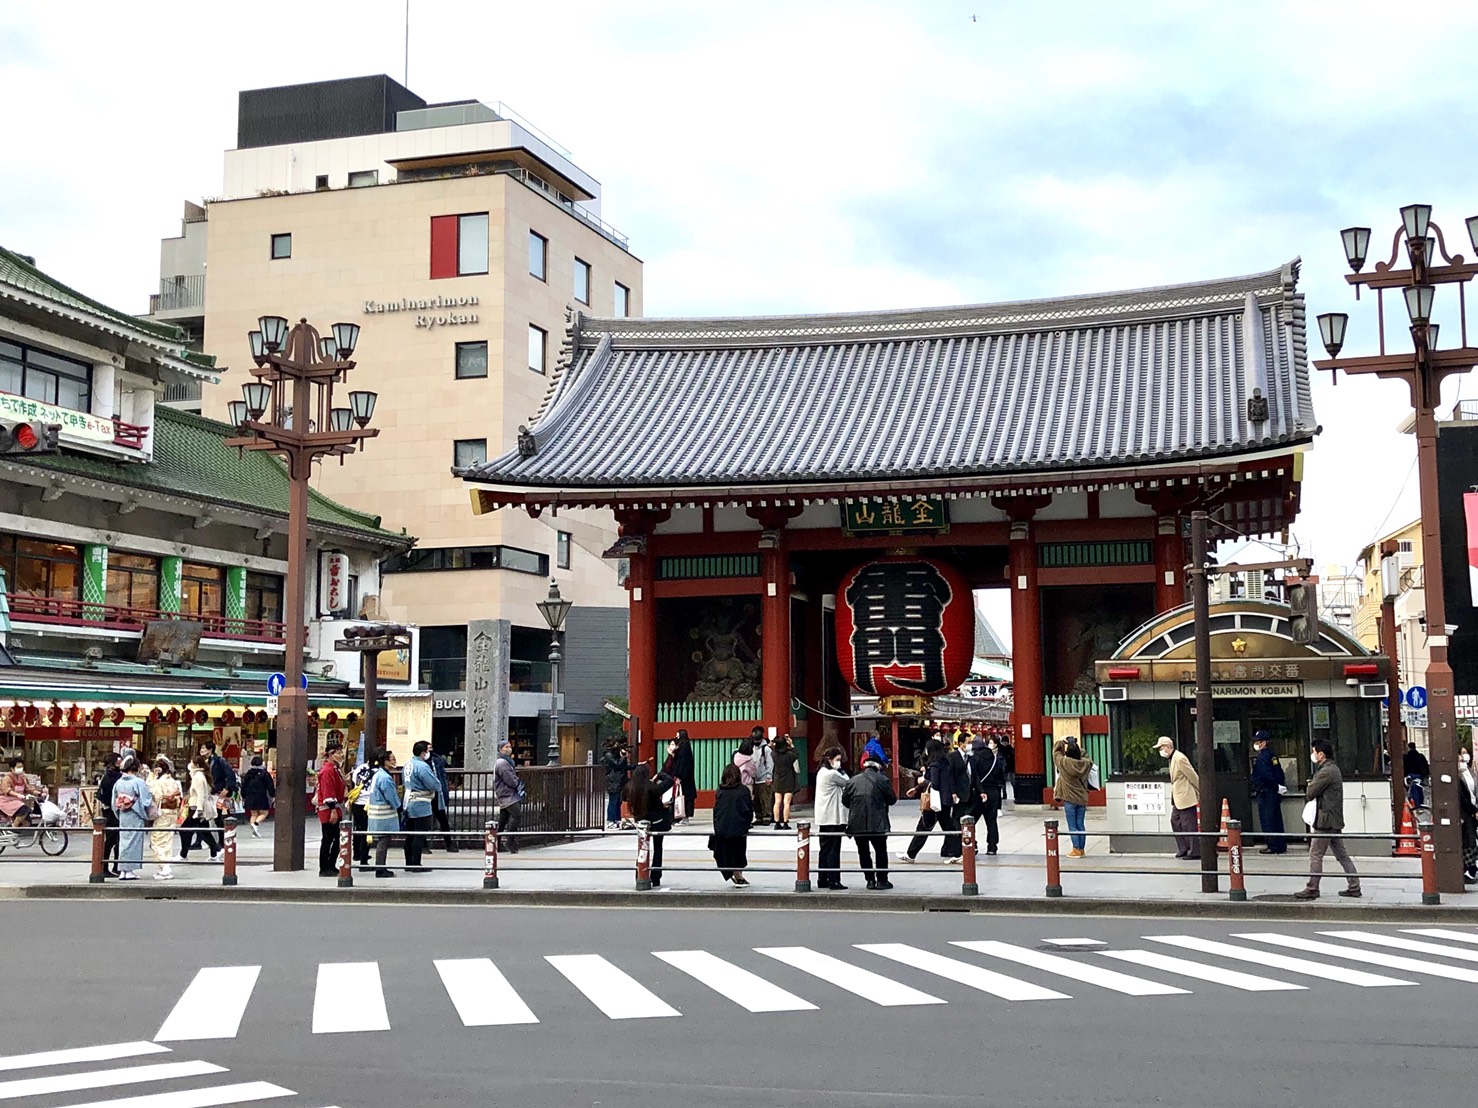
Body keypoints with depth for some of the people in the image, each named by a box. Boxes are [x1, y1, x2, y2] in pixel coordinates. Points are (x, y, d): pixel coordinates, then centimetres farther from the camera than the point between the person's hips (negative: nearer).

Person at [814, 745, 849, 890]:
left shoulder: (821, 772, 13)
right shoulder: (832, 774, -16)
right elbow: (847, 783, -7)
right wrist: (841, 770, 1)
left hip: (824, 818, 9)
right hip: (834, 817, -9)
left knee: (825, 849, 13)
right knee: (833, 850, -5)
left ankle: (822, 880, 16)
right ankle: (834, 881, -3)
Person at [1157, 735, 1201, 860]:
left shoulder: (1180, 759, -19)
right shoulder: (1173, 759, 12)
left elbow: (1194, 777, -16)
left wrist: (1200, 794, -9)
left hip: (1186, 798, -10)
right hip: (1178, 798, 10)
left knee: (1188, 825, -4)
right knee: (1175, 821, 13)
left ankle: (1194, 852, 3)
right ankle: (1183, 850, 20)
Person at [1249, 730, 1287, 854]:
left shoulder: (1261, 757, -15)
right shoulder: (1272, 755, 13)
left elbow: (1266, 775, -22)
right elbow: (1280, 773, 16)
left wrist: (1277, 787, -14)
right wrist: (1279, 786, 13)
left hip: (1265, 793, -9)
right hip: (1275, 793, 9)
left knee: (1267, 820, -4)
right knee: (1277, 819, 12)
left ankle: (1272, 846, -3)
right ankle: (1281, 846, 16)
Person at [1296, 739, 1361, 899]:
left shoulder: (1325, 772, -18)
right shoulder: (1334, 769, 15)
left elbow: (1310, 794, -13)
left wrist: (1309, 785, 5)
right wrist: (1311, 786, 2)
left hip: (1325, 820, -10)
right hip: (1335, 820, 10)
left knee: (1315, 855, -3)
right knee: (1342, 854, 12)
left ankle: (1312, 889, 1)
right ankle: (1354, 886, 13)